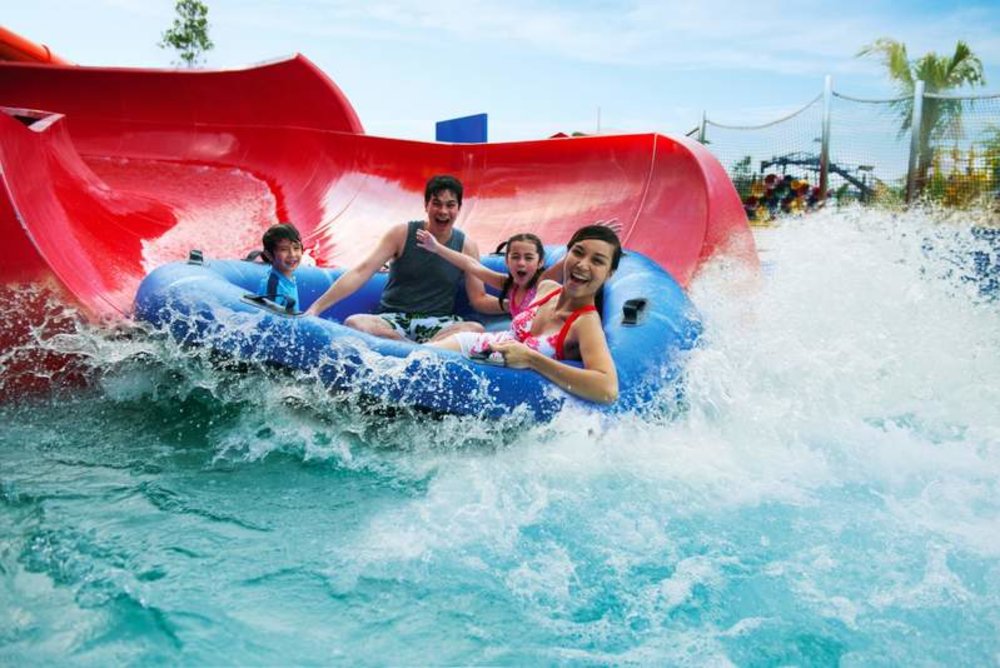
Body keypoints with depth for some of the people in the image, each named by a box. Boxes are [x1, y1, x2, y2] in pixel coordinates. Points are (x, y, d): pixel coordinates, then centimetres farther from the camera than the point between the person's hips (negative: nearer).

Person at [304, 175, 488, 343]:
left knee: (476, 330, -33)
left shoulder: (466, 246, 2)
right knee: (353, 323, -33)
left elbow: (479, 299, 3)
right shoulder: (402, 234, -3)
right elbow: (361, 271, -10)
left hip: (437, 324, 0)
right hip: (393, 319, 0)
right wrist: (316, 307, -19)